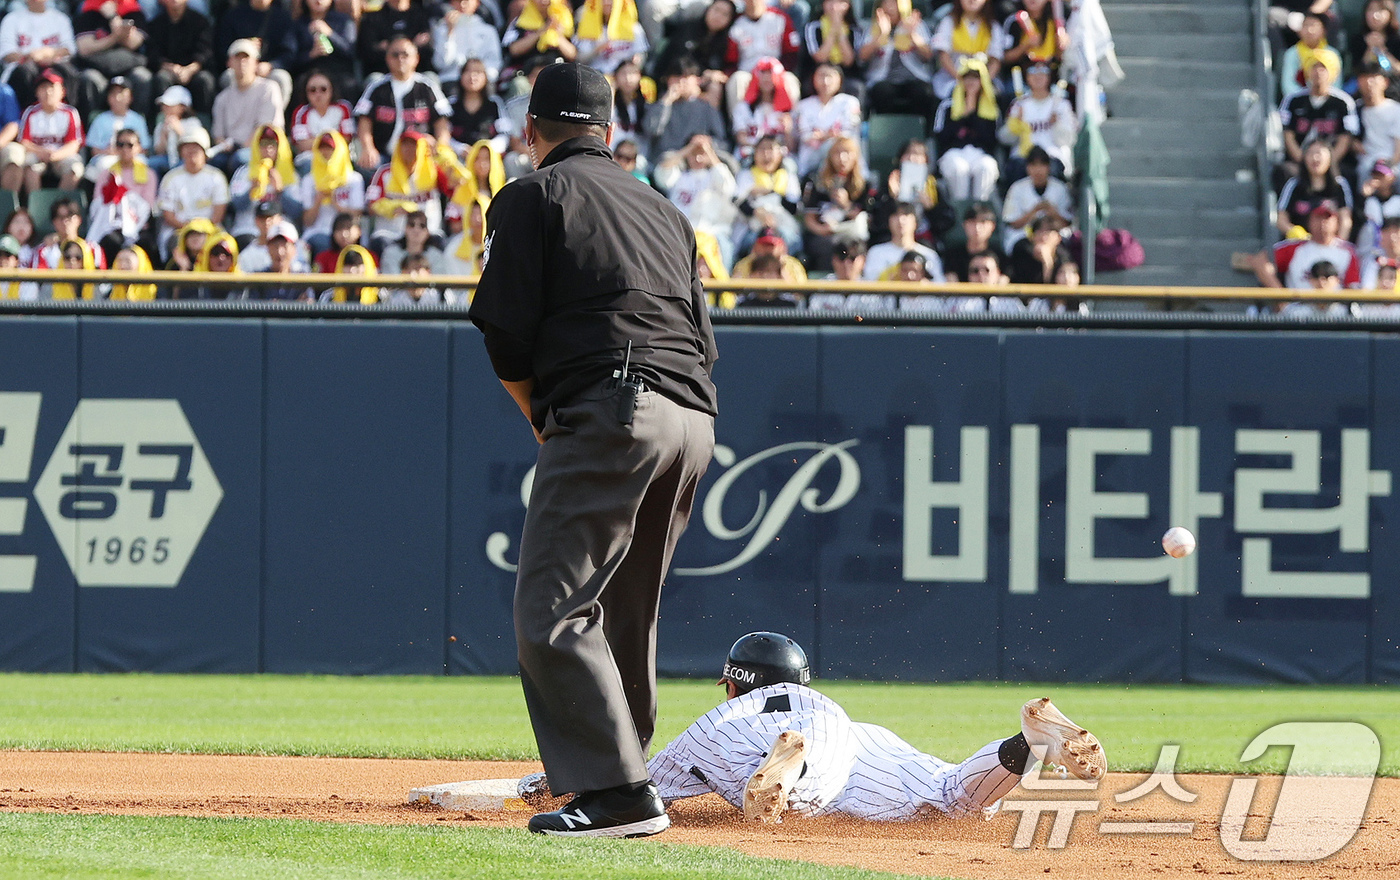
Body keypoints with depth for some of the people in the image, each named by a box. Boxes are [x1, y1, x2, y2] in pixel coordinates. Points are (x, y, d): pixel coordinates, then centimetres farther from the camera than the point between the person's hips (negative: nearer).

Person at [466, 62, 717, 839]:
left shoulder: (531, 198, 6)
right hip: (694, 420, 8)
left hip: (609, 410, -8)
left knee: (553, 612, -9)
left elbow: (507, 336, 0)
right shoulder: (662, 208, 26)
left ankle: (617, 789, -19)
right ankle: (621, 783, 25)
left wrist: (542, 425, 16)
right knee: (623, 613, 19)